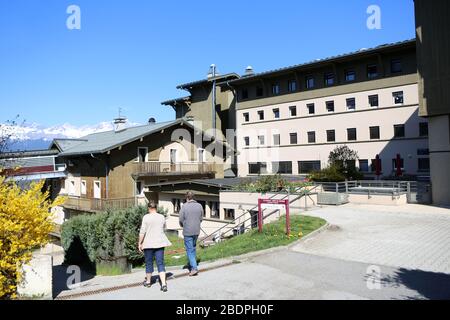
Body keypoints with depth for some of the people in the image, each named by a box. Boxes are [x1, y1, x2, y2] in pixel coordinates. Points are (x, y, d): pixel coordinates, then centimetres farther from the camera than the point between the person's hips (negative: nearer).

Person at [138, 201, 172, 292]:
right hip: (160, 243, 2)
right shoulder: (162, 217, 2)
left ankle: (148, 281, 30)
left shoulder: (146, 217, -9)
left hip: (148, 243, -2)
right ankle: (163, 284, -8)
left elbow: (142, 232, -10)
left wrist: (140, 243, -2)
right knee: (160, 263, 3)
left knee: (149, 263, 14)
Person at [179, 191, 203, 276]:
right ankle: (193, 264, 32)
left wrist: (183, 226, 13)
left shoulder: (184, 206, -13)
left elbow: (181, 220, -9)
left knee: (189, 250, 2)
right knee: (193, 247, 23)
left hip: (187, 231, -5)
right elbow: (201, 219, 7)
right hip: (197, 231, 5)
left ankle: (194, 268, -5)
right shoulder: (199, 206, 0)